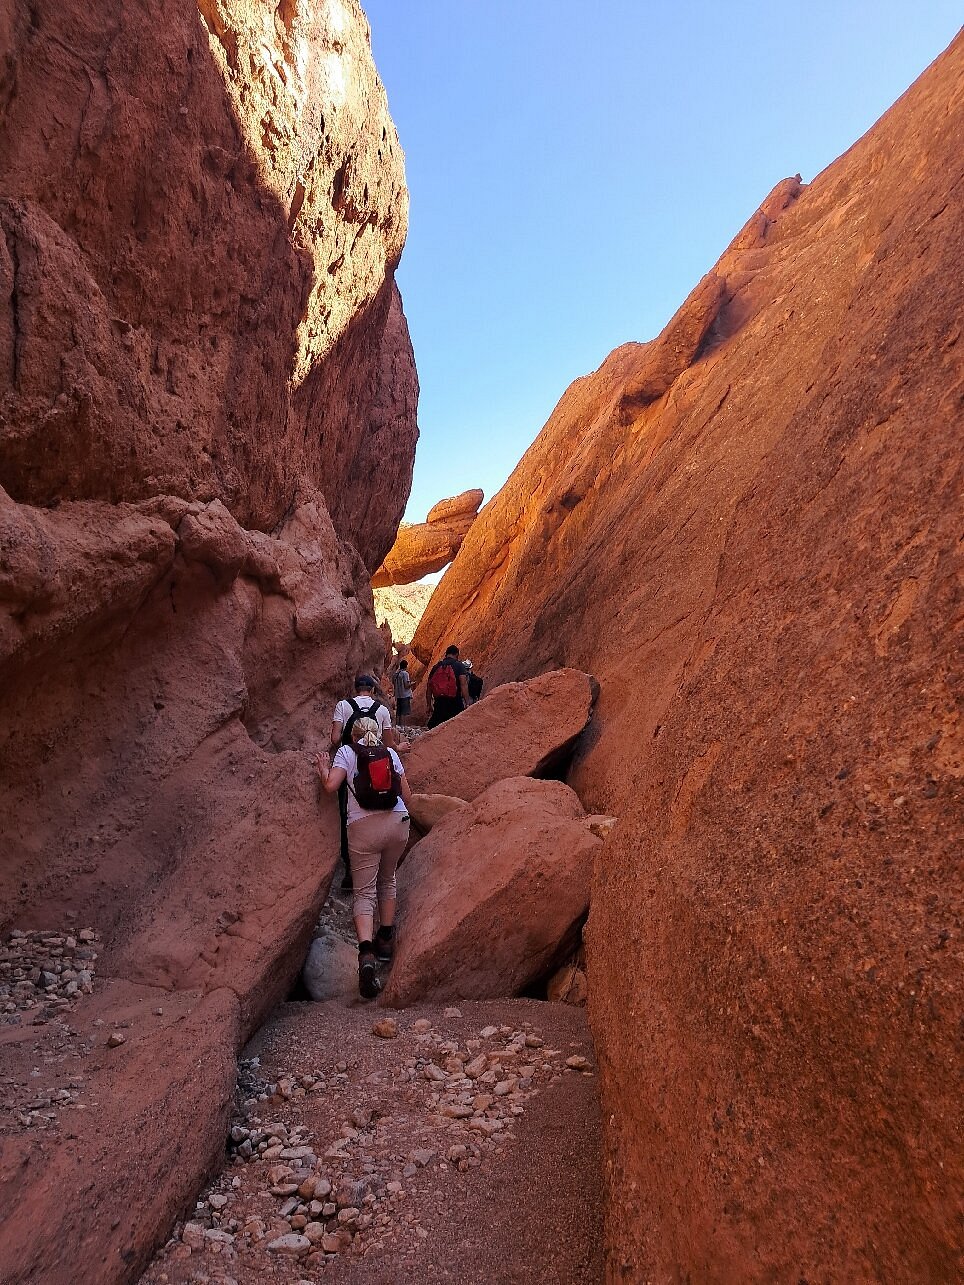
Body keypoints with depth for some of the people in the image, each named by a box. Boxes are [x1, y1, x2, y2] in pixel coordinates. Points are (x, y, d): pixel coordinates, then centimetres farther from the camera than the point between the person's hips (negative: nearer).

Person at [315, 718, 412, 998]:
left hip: (364, 826, -3)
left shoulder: (346, 751, 9)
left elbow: (331, 786, -5)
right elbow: (407, 795, 14)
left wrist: (323, 768, 14)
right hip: (398, 822, 3)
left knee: (364, 892, 1)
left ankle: (367, 954, -20)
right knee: (387, 880, 26)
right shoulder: (390, 753, 16)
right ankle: (386, 940, 34)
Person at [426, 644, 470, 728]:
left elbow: (429, 690, 11)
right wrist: (467, 703, -10)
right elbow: (463, 685, -12)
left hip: (439, 704, 3)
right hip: (455, 703, -3)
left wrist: (429, 706, 19)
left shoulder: (435, 667, 10)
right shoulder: (459, 665, -2)